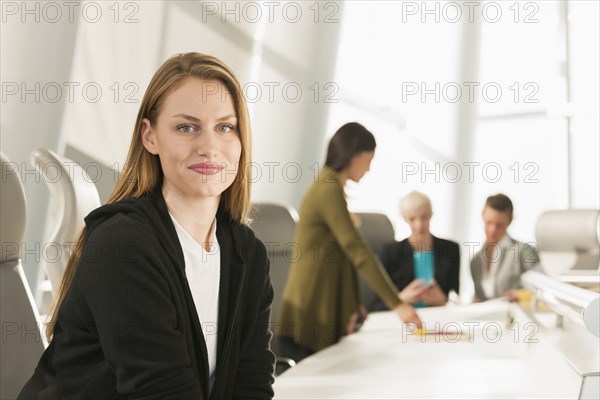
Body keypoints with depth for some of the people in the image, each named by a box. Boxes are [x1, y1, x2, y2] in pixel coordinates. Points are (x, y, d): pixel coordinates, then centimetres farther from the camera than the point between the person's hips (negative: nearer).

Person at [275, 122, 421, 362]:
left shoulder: (328, 187, 15)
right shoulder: (329, 191, -15)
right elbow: (359, 252, -22)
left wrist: (352, 306, 6)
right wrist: (397, 304, -21)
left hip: (323, 311, 9)